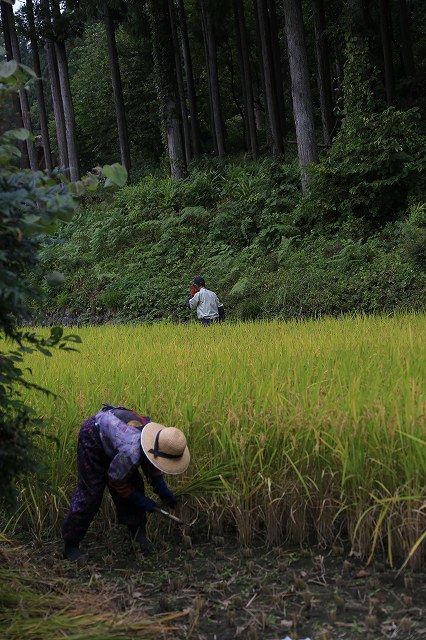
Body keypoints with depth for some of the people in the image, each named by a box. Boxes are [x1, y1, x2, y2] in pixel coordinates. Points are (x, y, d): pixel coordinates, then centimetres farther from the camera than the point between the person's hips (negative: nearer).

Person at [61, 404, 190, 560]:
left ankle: (138, 532, 10)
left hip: (112, 430, 8)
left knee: (134, 485, 1)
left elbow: (150, 463, 6)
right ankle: (70, 546, 4)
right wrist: (141, 501, -14)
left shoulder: (157, 435, -17)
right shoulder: (131, 453, -40)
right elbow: (115, 480, -21)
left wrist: (163, 490, -3)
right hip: (92, 436, -8)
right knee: (90, 492, -7)